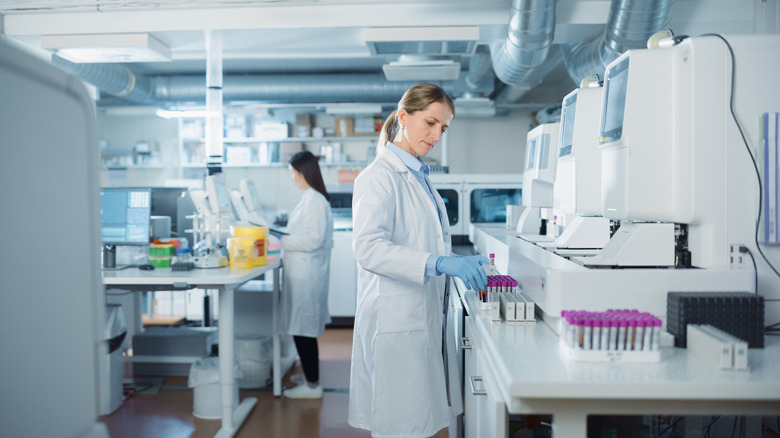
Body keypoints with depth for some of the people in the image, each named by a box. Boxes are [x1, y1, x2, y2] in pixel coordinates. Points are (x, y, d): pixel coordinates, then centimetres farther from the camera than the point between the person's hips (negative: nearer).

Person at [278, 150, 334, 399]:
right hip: (304, 273, 10)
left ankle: (312, 385, 4)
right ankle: (310, 374, 30)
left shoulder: (314, 200, -16)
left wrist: (281, 240, -17)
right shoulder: (312, 198, 15)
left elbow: (313, 238, -22)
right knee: (304, 329, 18)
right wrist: (284, 239, 18)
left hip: (305, 274, -10)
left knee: (303, 330, -4)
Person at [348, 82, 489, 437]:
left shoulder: (420, 176, 17)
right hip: (394, 319, -9)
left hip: (422, 316, 9)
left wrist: (462, 263, 9)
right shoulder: (380, 175, -11)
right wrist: (439, 263, -32)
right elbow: (368, 247, -25)